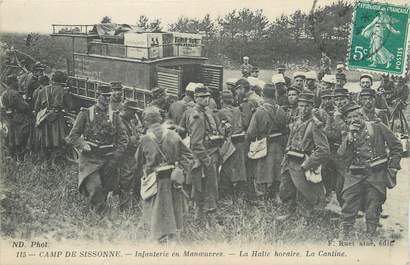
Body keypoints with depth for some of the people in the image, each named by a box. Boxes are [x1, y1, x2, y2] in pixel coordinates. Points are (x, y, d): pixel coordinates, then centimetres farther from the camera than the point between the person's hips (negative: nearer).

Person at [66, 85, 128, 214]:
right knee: (94, 187, -17)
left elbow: (123, 139, 6)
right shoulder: (86, 113, 0)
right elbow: (73, 136, 2)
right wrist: (83, 145, -16)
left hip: (108, 159, 3)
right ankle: (100, 214, -6)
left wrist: (115, 158, -4)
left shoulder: (114, 116, 7)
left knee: (105, 190, 9)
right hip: (90, 158, -3)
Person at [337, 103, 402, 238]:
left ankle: (370, 237, 14)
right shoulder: (347, 135, 10)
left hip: (376, 175, -2)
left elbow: (396, 146, 5)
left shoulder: (378, 127, 1)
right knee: (348, 207, 1)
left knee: (373, 209, 3)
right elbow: (342, 155, -6)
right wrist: (350, 135, -13)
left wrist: (393, 166, -1)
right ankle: (343, 236, 8)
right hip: (355, 176, 2)